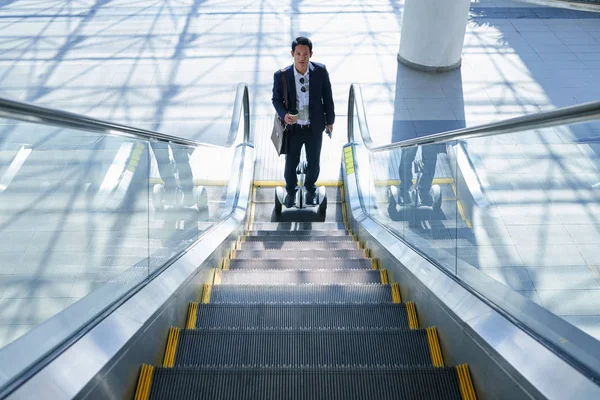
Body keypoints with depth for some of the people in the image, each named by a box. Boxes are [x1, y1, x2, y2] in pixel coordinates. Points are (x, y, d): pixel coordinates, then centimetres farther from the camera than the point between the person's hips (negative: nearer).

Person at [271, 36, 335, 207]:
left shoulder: (321, 71, -16)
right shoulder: (281, 75, -19)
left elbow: (327, 97, -3)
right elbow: (276, 99, -4)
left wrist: (330, 120, 6)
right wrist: (284, 114, -25)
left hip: (315, 127, 1)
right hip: (293, 127, -1)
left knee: (314, 162, 19)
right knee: (291, 163, 16)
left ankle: (310, 188, 50)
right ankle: (291, 190, 47)